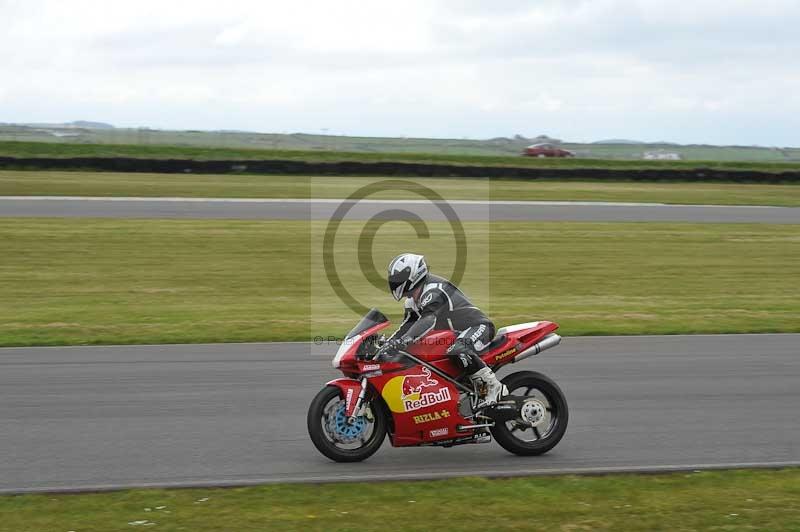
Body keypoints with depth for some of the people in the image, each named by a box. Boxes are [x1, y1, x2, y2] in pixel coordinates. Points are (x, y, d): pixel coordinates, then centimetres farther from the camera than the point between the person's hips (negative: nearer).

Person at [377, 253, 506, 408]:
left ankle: (494, 387, -29)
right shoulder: (413, 299, 11)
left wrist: (402, 341, -51)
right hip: (455, 333, 11)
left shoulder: (433, 290, -23)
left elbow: (428, 319, -40)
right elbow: (408, 325, 14)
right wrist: (388, 343, 1)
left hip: (477, 326, -11)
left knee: (457, 351, -40)